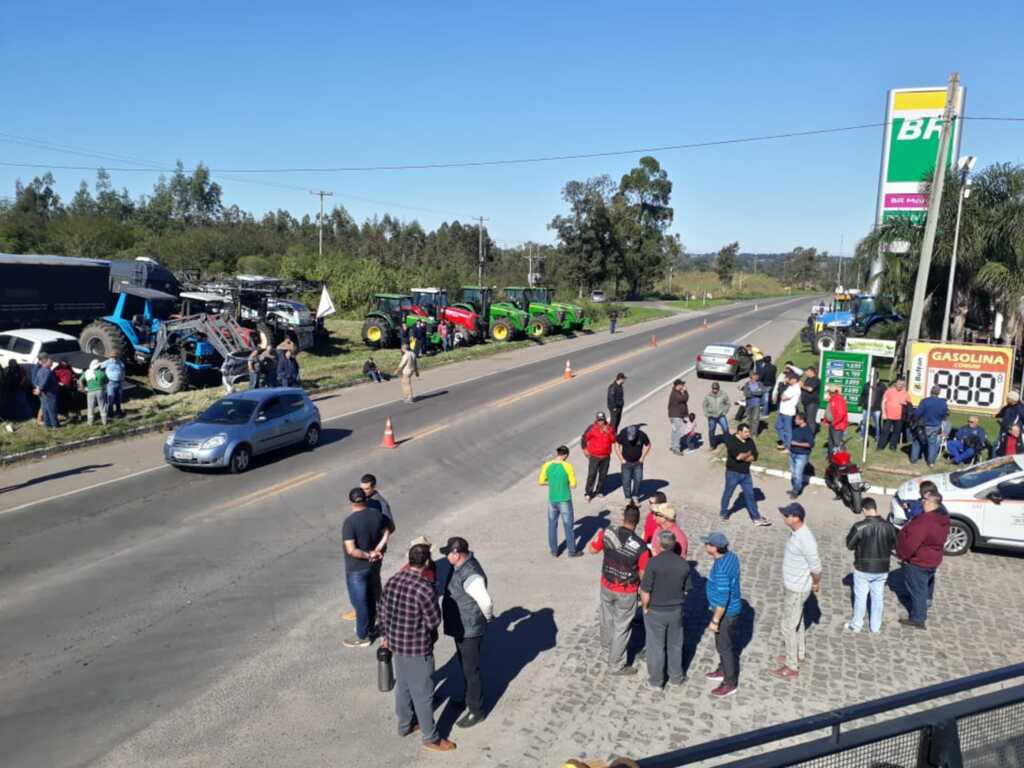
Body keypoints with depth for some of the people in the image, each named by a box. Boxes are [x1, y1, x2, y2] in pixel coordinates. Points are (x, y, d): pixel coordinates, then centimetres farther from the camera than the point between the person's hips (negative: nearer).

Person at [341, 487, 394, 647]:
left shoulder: (350, 522, -25)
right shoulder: (376, 514, -6)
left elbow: (351, 550, -29)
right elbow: (390, 528, 9)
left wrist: (368, 555, -15)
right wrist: (377, 550, 1)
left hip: (356, 569, -6)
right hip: (374, 565, 6)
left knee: (360, 602, 8)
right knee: (371, 597, 23)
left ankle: (362, 637, 22)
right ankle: (370, 627, 40)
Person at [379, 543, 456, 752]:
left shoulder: (392, 580, -5)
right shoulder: (425, 588, -28)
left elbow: (383, 612, 6)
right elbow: (435, 621, -18)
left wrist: (385, 635, 21)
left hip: (396, 643, 7)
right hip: (418, 648, -7)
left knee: (403, 686, 25)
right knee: (423, 694, 9)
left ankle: (405, 725, 43)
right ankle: (431, 738, 24)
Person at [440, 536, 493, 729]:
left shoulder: (470, 576, -32)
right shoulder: (463, 563, -3)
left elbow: (486, 602, -34)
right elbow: (470, 552, 21)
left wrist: (487, 619, -13)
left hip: (469, 630, -10)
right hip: (461, 627, 10)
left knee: (471, 670, 6)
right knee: (465, 666, 26)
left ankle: (476, 711, 21)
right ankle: (470, 698, 45)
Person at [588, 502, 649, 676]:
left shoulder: (607, 533, -18)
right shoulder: (641, 546, -25)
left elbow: (592, 550, 1)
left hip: (607, 586, 4)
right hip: (627, 592, -3)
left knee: (607, 618, 28)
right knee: (621, 627, 13)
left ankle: (607, 645, 53)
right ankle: (616, 665, 26)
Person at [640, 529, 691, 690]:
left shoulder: (654, 563, -23)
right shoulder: (684, 564, -9)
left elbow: (645, 591, -21)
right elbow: (686, 590, 0)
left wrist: (645, 607, -4)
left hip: (655, 612, -3)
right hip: (676, 610, 3)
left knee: (656, 646, 13)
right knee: (675, 645, 21)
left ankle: (656, 681, 26)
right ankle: (676, 677, 36)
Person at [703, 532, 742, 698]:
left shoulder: (721, 570, -33)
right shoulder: (730, 556, -5)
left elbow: (723, 599, -29)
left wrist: (715, 621, -20)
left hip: (726, 612, -9)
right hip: (731, 607, 9)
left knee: (724, 646, 7)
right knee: (722, 642, 25)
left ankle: (730, 683, 22)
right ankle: (723, 671, 42)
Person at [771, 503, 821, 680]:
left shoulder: (805, 540, -33)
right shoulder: (796, 532, -2)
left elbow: (816, 566, -22)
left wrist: (816, 584, -3)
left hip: (797, 590, -9)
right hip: (790, 585, 9)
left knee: (788, 626, 3)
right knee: (796, 621, 25)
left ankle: (791, 668, 17)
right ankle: (799, 654, 44)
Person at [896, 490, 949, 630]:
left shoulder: (924, 521, -34)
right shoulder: (943, 519, -3)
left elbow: (911, 543, -32)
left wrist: (902, 555, -16)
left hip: (917, 561, -9)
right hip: (933, 559, 9)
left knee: (917, 589, 5)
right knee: (926, 585, 29)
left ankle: (918, 620, 17)